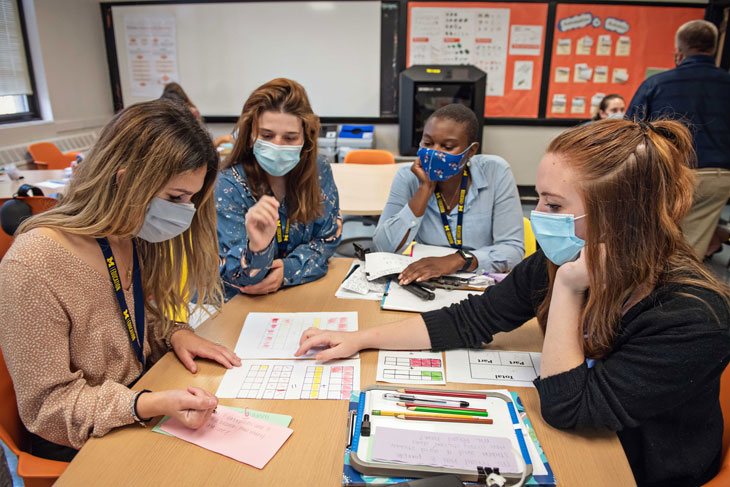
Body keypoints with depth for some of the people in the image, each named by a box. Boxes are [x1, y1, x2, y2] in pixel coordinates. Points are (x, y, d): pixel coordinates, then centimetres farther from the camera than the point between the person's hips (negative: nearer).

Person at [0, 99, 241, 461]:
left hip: (144, 394, 6)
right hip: (79, 444, -6)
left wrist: (175, 334, -10)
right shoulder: (34, 267, -26)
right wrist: (154, 405, -33)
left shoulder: (136, 236, -3)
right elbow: (47, 406, -19)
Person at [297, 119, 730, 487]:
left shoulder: (692, 318, -30)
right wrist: (360, 339, -10)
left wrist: (567, 289, -33)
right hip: (570, 447, 5)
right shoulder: (557, 262, -14)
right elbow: (471, 320, -7)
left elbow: (564, 408, -25)